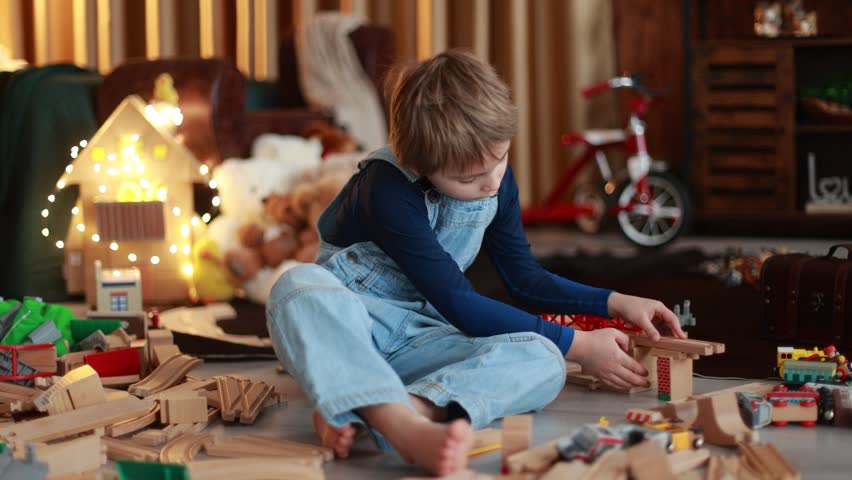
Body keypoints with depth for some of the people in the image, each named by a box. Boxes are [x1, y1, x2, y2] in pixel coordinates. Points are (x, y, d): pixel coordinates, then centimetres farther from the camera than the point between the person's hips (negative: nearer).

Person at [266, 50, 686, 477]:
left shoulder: (497, 178, 0)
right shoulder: (388, 187, -21)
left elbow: (524, 277, 15)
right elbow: (455, 301, -22)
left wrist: (615, 303, 3)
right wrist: (575, 345, -21)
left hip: (421, 337, 5)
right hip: (349, 322, -5)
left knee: (542, 362, -26)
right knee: (299, 284, -41)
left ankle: (358, 416, -49)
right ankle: (405, 427, -63)